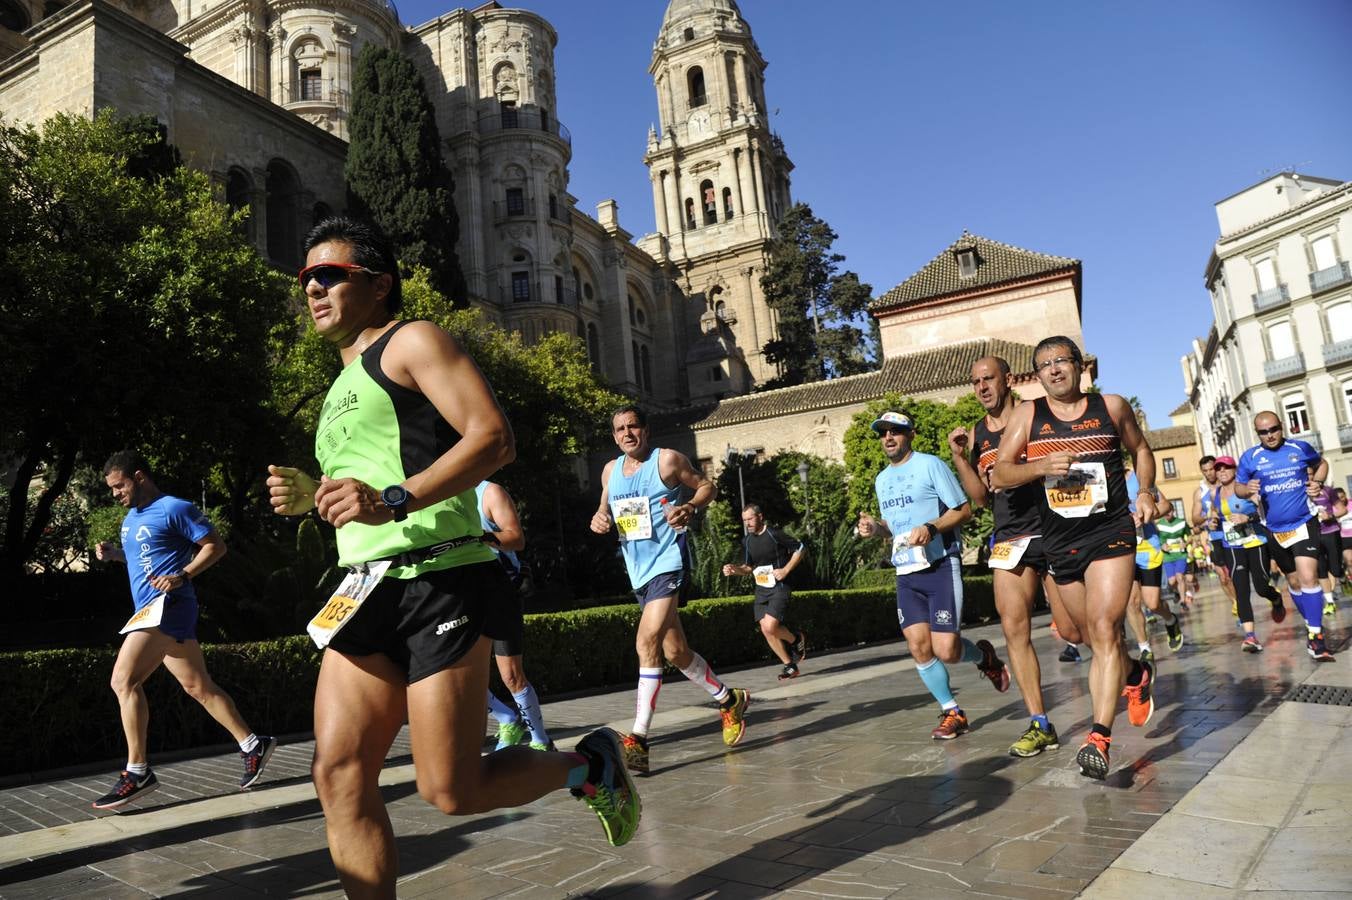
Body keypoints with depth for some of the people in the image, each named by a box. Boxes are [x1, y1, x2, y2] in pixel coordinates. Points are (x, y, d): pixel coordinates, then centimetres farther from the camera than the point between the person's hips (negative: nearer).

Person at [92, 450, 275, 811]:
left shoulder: (175, 508, -8)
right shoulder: (131, 517, 19)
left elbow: (216, 545, -9)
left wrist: (182, 575, -21)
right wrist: (114, 553, 12)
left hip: (166, 604, -9)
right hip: (151, 610, 9)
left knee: (124, 680, -15)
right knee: (198, 686, 9)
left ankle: (137, 772, -10)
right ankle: (253, 745, 15)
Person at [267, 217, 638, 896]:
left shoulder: (411, 341, 0)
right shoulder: (344, 386, 26)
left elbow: (494, 437, -15)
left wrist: (393, 500, -24)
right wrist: (309, 497, 13)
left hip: (439, 582, -8)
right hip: (369, 591, 8)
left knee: (451, 791, -5)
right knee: (338, 775, -1)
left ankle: (590, 766, 20)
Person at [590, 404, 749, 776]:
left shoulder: (668, 459, -5)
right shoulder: (611, 470, 11)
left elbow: (708, 487, 2)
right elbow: (606, 508, 22)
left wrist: (689, 506, -18)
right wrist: (600, 519, -1)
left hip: (667, 564, -7)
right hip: (638, 571, 7)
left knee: (648, 643, -22)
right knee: (675, 651, 13)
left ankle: (638, 739, -19)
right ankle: (728, 699, 34)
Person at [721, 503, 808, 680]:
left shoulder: (774, 534, -11)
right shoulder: (746, 541, 8)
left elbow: (799, 549, -4)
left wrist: (786, 570, -12)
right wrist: (734, 569, -4)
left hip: (778, 587, -7)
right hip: (761, 589, 7)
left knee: (771, 626, -21)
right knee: (765, 629, 2)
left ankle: (797, 639, 11)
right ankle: (790, 666, 17)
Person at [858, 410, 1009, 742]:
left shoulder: (930, 465, -6)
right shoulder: (881, 480, 14)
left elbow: (964, 510, -7)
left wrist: (932, 528, -23)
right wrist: (875, 528, 1)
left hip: (940, 567, -6)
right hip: (906, 574, 6)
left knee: (945, 650, -11)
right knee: (919, 647, -1)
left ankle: (983, 656, 24)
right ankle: (951, 712, 16)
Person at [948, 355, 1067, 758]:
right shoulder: (975, 434, 10)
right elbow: (980, 498, 7)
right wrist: (959, 456, -4)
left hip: (1052, 533, -4)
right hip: (1009, 540, 4)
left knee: (1073, 630, 1)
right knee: (1015, 629, -4)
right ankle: (1040, 724, 3)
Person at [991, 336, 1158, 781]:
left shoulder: (1111, 406, 4)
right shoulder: (1027, 415, 2)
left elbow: (1139, 449, 21)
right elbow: (999, 474, -3)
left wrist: (1146, 492, 4)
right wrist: (1041, 466, -21)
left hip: (1111, 532, -2)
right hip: (1060, 543, 2)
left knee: (1104, 630, -17)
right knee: (1096, 638, 16)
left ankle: (1099, 737, -18)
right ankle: (1136, 674, 48)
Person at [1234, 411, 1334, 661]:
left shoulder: (1301, 448, -3)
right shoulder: (1249, 457, -4)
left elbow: (1322, 463, 16)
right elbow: (1238, 487, 4)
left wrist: (1317, 482, -3)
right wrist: (1247, 489, -19)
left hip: (1304, 523, -2)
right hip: (1275, 530, 2)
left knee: (1308, 577, -18)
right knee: (1293, 582, 16)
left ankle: (1315, 636, -10)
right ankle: (1312, 625, 36)